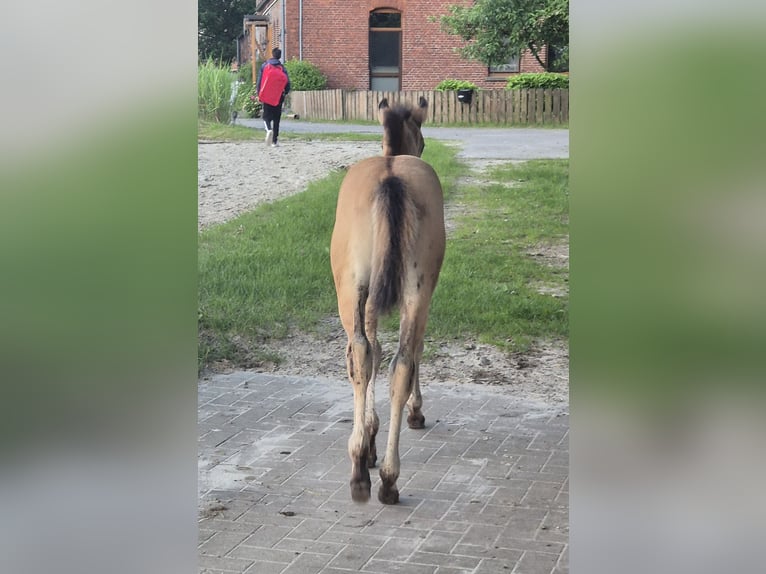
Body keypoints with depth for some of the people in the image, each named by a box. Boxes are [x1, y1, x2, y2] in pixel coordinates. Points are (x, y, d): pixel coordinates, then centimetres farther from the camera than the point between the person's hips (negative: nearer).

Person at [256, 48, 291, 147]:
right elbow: (287, 82, -4)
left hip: (266, 97, -1)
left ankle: (269, 129, -23)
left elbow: (259, 81, -2)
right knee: (276, 118, 8)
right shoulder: (282, 68, 0)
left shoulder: (264, 66, -1)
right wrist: (285, 93, 12)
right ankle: (275, 140, 6)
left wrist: (259, 94, 5)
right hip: (278, 97, 1)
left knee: (266, 116, 8)